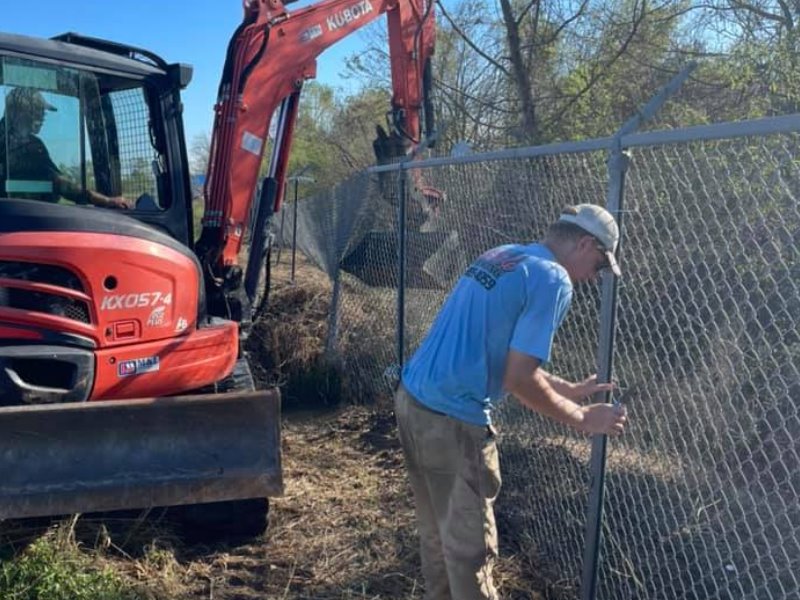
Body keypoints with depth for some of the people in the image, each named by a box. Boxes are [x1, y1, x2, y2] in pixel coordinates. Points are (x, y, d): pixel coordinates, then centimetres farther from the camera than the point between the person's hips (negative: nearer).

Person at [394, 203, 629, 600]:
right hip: (453, 419, -9)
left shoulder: (502, 257, 14)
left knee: (437, 533, 24)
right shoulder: (552, 280, -12)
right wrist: (583, 419, -3)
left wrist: (569, 390, 23)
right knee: (470, 547, 9)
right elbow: (520, 379, -16)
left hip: (412, 400, 9)